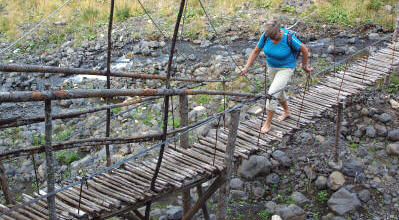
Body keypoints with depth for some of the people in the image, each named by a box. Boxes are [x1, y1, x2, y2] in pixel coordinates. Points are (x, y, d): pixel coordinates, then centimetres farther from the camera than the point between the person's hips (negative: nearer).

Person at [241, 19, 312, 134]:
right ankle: (286, 111, 51)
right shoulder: (265, 36, -16)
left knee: (272, 93, -14)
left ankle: (268, 123, 0)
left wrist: (304, 66, -3)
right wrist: (246, 67, -12)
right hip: (272, 67, 6)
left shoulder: (289, 38, -29)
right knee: (278, 91, 23)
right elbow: (256, 51, -5)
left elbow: (304, 50, -16)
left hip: (286, 68, -6)